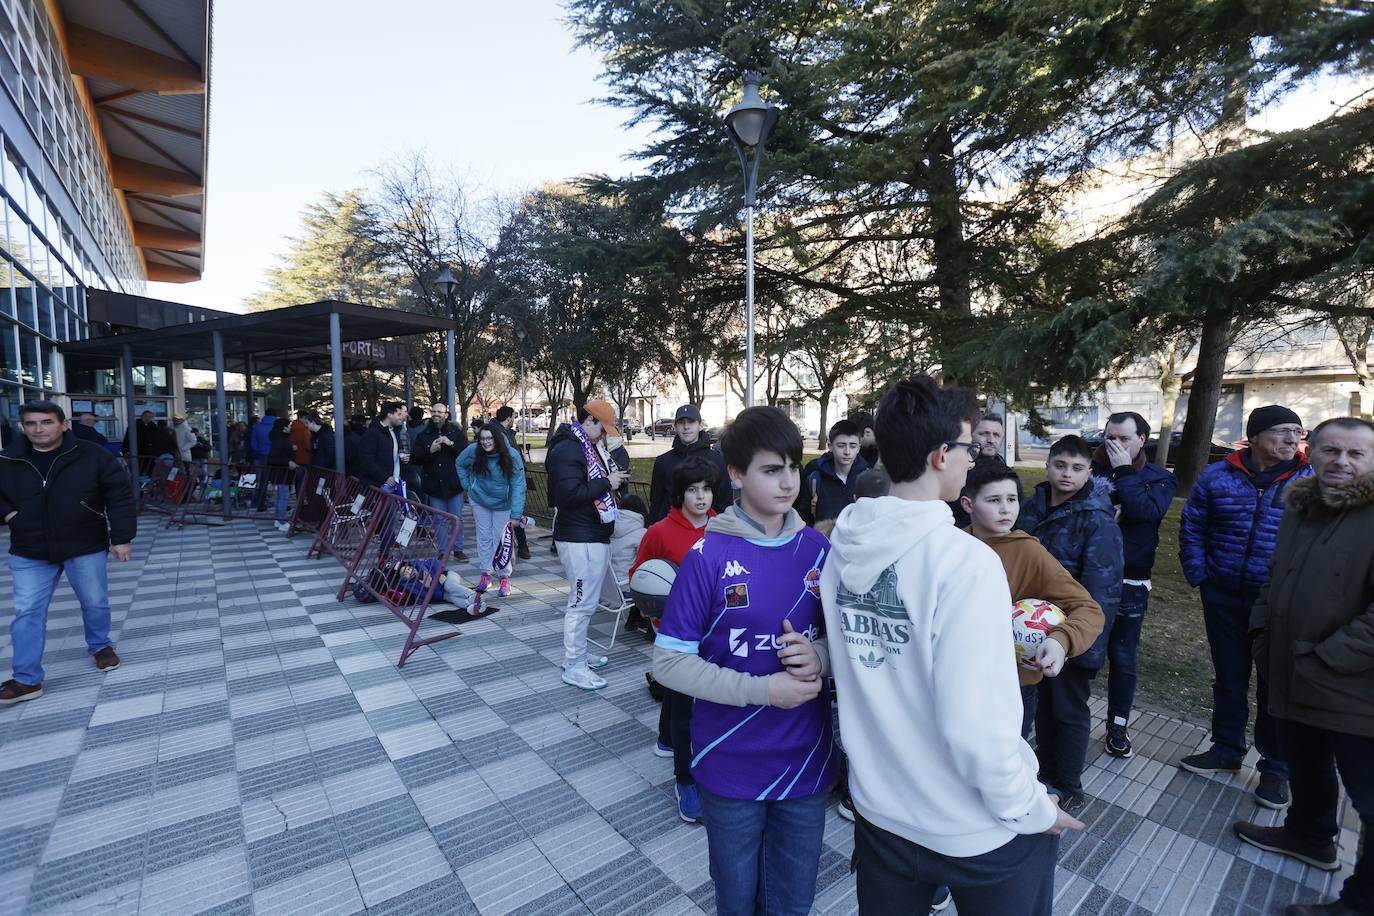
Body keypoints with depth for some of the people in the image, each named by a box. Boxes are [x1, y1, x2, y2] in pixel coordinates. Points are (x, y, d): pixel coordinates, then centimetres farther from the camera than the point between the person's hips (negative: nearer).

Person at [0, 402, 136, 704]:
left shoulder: (92, 456, -11)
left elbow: (119, 496, -8)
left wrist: (121, 537, -11)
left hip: (85, 547, -2)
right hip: (30, 553, 2)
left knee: (95, 604, 12)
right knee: (27, 613, 2)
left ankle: (101, 646, 37)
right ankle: (27, 680, 10)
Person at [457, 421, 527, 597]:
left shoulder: (512, 456, -27)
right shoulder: (473, 450, -20)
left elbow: (518, 486, -25)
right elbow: (460, 464, 3)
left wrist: (516, 515, -28)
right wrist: (468, 486, -3)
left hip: (503, 503, -2)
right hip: (479, 499, 2)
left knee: (500, 539, 0)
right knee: (484, 536, 9)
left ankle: (504, 577, 14)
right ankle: (486, 573, 23)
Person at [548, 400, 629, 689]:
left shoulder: (588, 446, 16)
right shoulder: (567, 449, -17)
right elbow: (569, 494, -26)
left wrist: (613, 478, 5)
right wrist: (606, 483, -18)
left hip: (593, 535, 11)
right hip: (580, 538, -11)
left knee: (582, 600, 19)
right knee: (583, 602, -3)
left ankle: (578, 653, 33)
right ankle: (573, 667, 10)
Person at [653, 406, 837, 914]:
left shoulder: (817, 548, -5)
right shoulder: (707, 556, -17)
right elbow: (669, 662, -15)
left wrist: (819, 658, -16)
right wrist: (762, 689, -22)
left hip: (807, 762, 3)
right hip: (732, 768, -3)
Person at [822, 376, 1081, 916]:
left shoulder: (842, 548, -7)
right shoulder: (965, 559, -26)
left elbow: (842, 663, 1)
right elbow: (975, 724, -27)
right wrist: (1031, 811, -9)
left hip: (878, 808, 5)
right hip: (978, 831, -4)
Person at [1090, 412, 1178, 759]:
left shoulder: (1160, 479, 1)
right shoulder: (1093, 469, 3)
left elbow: (1144, 511, -19)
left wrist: (1123, 470, -15)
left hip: (1129, 583, -1)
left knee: (1122, 657, 10)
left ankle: (1118, 726, 27)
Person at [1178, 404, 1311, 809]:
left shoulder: (1311, 480, -4)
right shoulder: (1217, 477, -1)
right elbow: (1191, 528, 5)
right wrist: (1198, 575, -1)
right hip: (1224, 597, 1)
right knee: (1229, 679, 14)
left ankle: (1276, 767, 25)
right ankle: (1226, 750, 30)